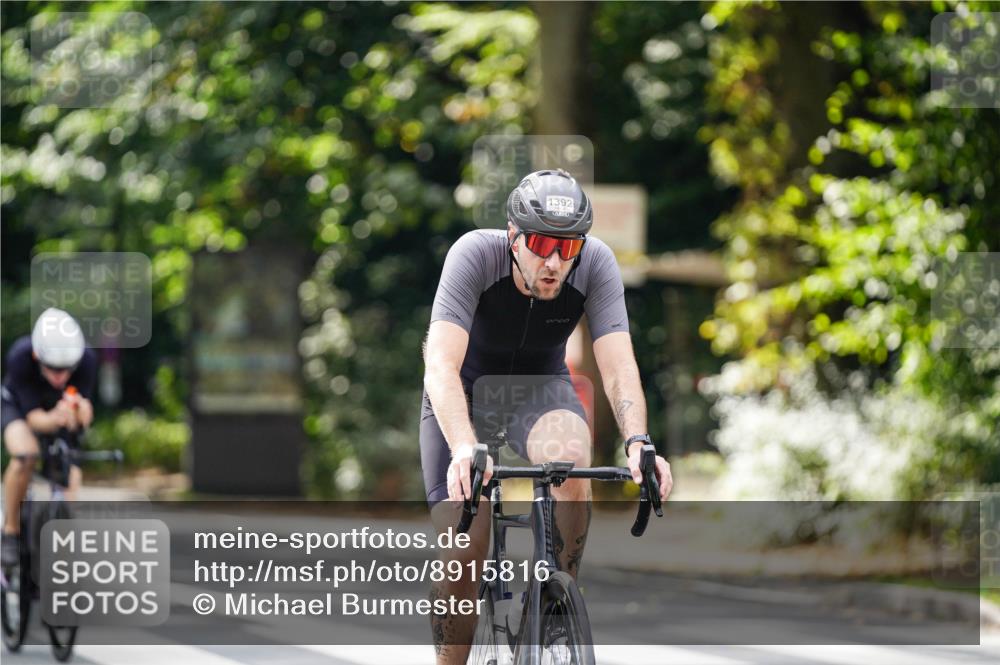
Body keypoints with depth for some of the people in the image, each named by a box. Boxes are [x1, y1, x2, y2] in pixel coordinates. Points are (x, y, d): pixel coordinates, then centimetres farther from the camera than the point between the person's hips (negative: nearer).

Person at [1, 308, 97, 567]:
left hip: (59, 407, 3)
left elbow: (83, 421, -31)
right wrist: (53, 419, -57)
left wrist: (80, 412, -56)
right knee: (25, 454, -30)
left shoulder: (87, 360, -33)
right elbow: (33, 416, -34)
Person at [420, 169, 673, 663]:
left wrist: (637, 443, -48)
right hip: (466, 389, -1)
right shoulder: (475, 254, -31)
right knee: (464, 550, -15)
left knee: (571, 461, -33)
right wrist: (465, 449, -57)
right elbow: (441, 365, -40)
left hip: (540, 385, 1)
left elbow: (618, 367, -28)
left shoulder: (595, 263, -24)